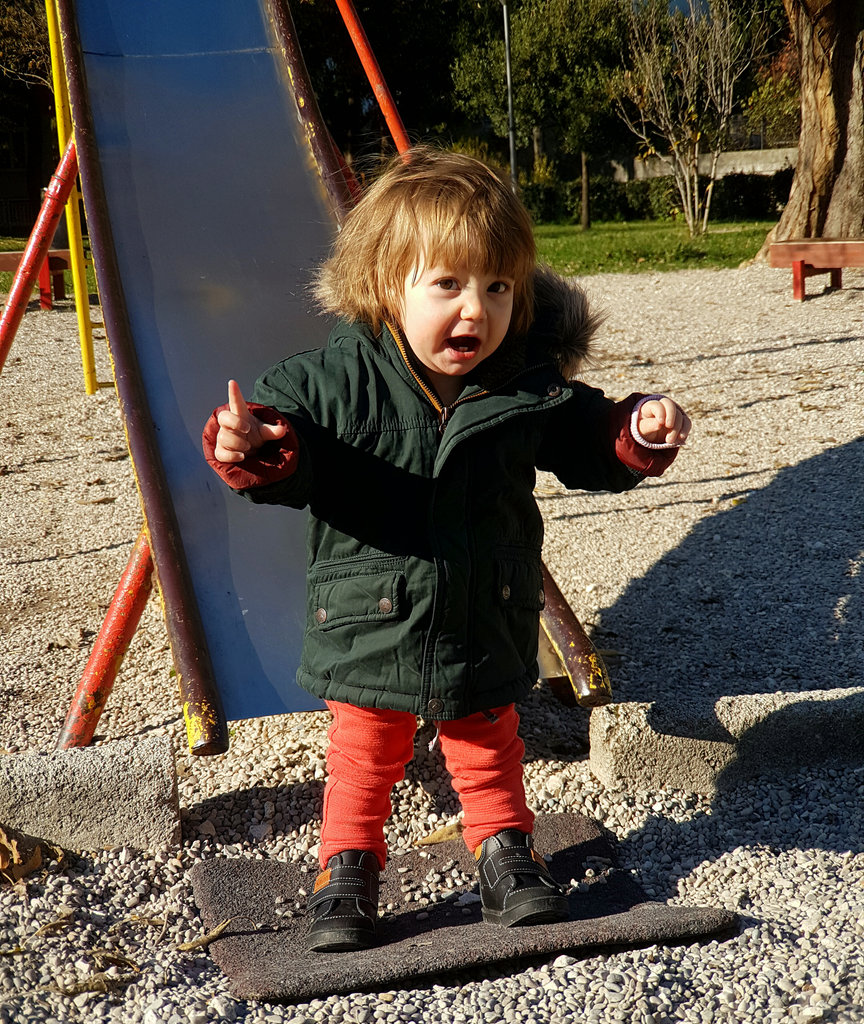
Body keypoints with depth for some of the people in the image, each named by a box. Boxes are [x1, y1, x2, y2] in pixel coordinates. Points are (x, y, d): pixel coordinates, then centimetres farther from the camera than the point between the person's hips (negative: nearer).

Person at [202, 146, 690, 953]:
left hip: (486, 632, 2)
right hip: (370, 630, -1)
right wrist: (253, 448, -39)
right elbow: (290, 456, -16)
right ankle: (346, 872, 38)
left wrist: (639, 434, -15)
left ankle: (506, 856, 44)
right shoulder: (334, 380, -19)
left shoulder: (529, 386, -11)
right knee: (363, 762, 18)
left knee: (489, 754, 23)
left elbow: (590, 447, 4)